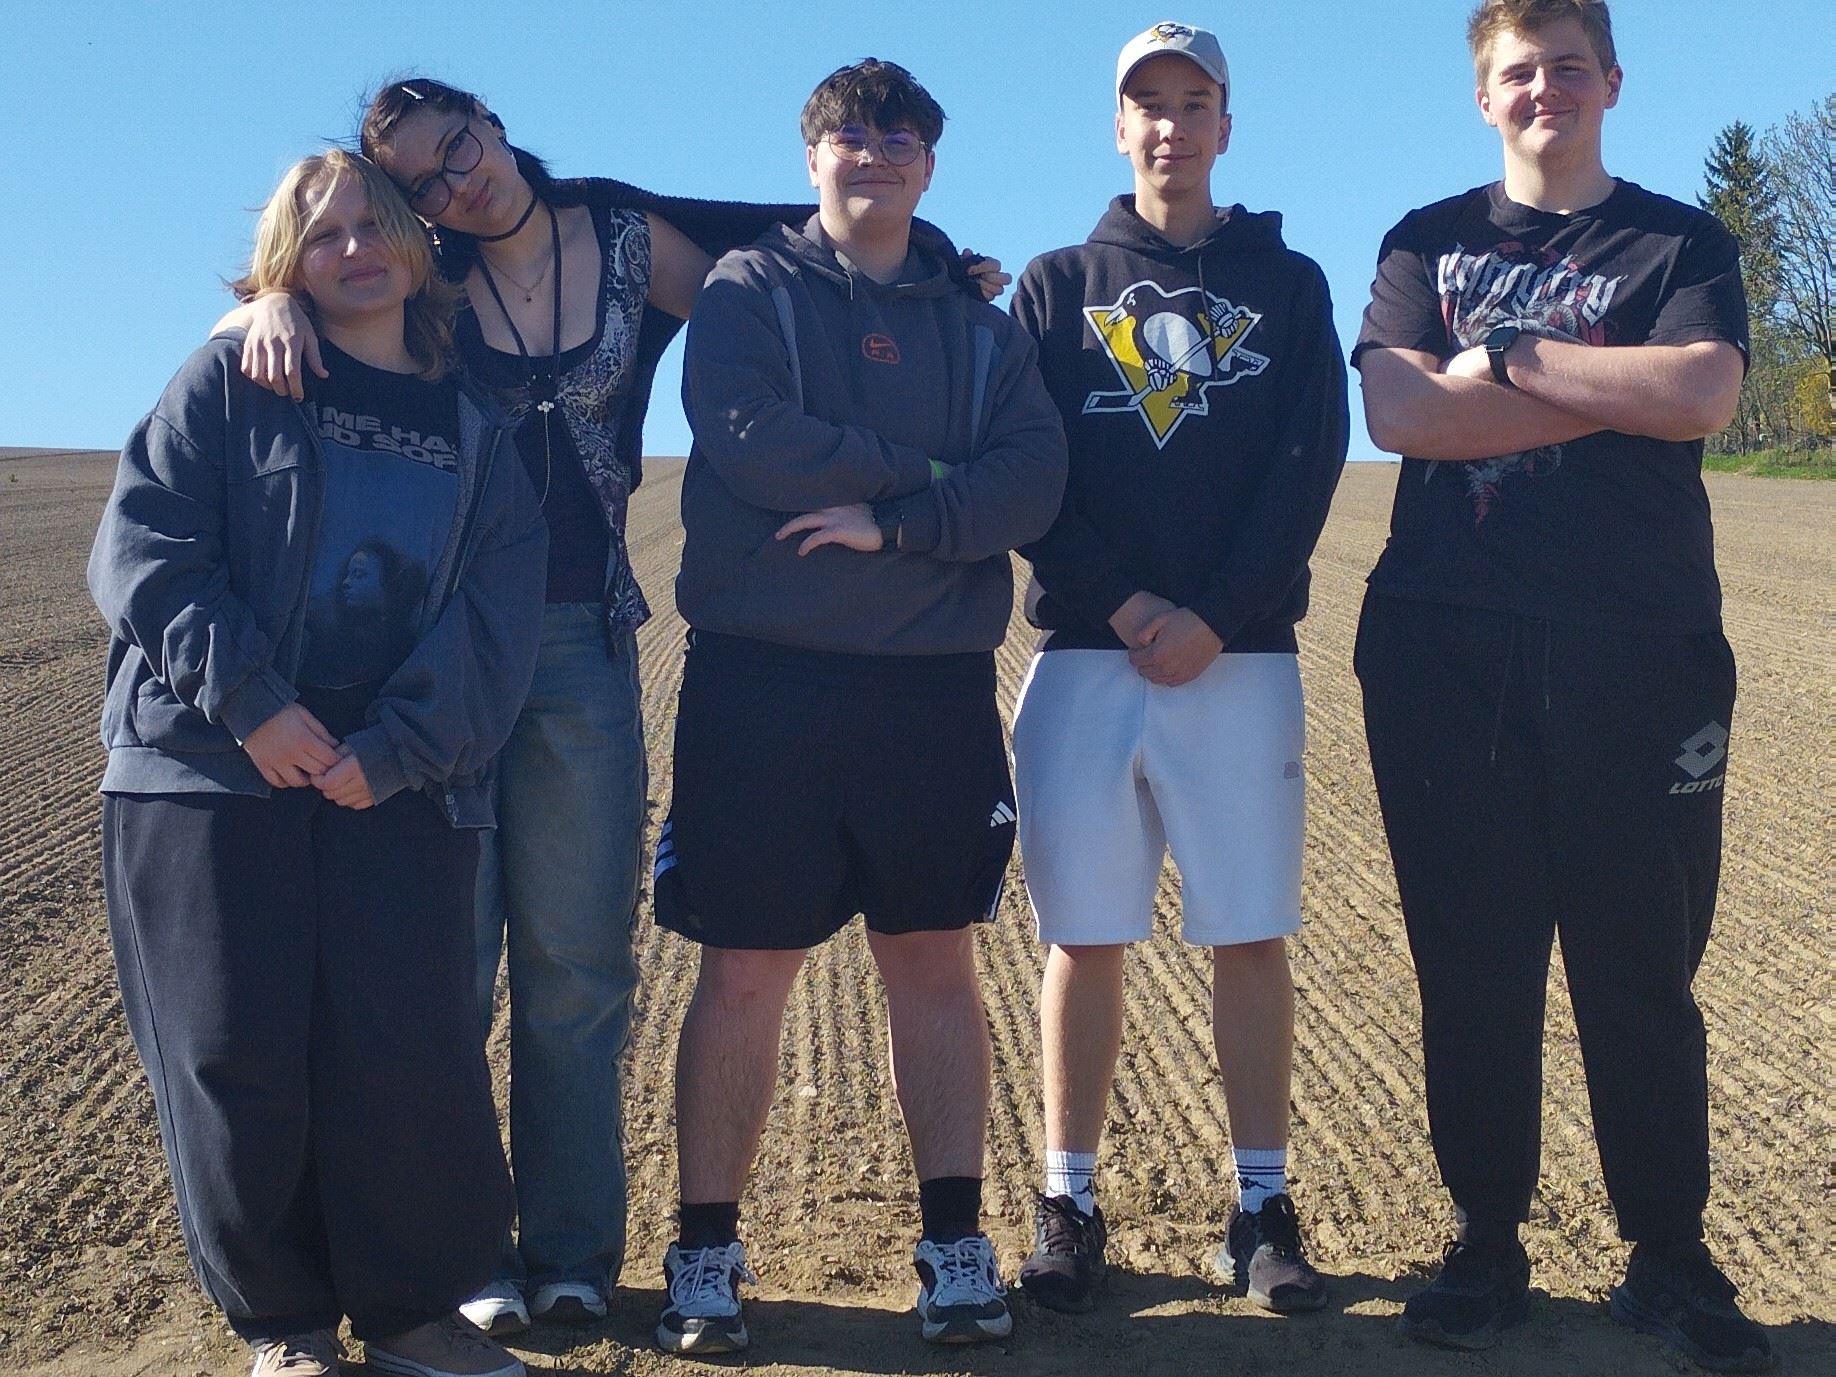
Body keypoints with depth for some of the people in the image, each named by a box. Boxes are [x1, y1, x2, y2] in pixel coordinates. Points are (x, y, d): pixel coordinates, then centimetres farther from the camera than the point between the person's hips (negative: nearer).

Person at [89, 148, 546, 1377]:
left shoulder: (475, 433, 12)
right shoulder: (230, 382, 6)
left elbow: (496, 619, 1)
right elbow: (139, 547, -5)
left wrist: (394, 751, -13)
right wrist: (251, 701, -15)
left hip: (401, 789, 2)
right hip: (210, 771, -1)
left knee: (413, 1054, -3)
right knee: (238, 1056, 0)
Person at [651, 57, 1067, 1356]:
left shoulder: (982, 324, 14)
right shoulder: (747, 290, 6)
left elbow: (1036, 480, -2)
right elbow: (752, 441, -12)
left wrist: (894, 520, -16)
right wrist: (935, 471, -6)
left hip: (937, 689, 3)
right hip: (765, 680, -2)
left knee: (936, 961, 8)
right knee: (745, 971, 2)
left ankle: (955, 1241, 18)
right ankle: (708, 1247, 15)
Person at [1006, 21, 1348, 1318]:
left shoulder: (1287, 283, 12)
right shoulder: (1057, 284, 12)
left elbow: (1311, 466, 1)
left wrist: (1217, 615, -11)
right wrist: (1121, 600, -11)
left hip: (1241, 655, 0)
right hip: (1087, 651, 0)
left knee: (1252, 934, 2)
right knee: (1085, 937, 2)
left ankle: (1264, 1206, 12)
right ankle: (1071, 1203, 12)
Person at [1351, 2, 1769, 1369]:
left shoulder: (1681, 241, 11)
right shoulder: (1427, 241, 13)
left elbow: (1702, 395, -10)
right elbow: (1399, 410, -6)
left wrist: (1508, 356, -7)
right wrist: (1615, 390, -7)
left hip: (1640, 651, -1)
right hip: (1447, 651, 1)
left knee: (1643, 964, 3)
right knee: (1473, 963, 5)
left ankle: (1671, 1256, 16)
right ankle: (1488, 1243, 18)